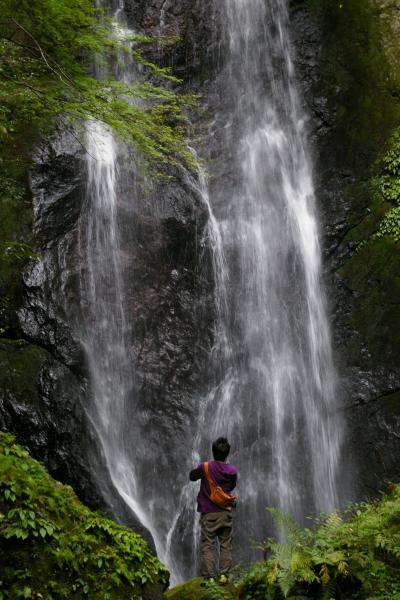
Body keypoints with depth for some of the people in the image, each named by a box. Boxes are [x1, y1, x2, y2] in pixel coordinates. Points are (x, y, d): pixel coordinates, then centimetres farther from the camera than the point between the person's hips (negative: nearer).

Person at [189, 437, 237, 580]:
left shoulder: (205, 467, -10)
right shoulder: (232, 471, -2)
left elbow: (192, 476, 9)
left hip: (209, 513, -2)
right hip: (226, 513, 2)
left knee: (207, 545, 2)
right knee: (226, 545, 10)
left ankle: (208, 576, -2)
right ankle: (224, 574, 4)